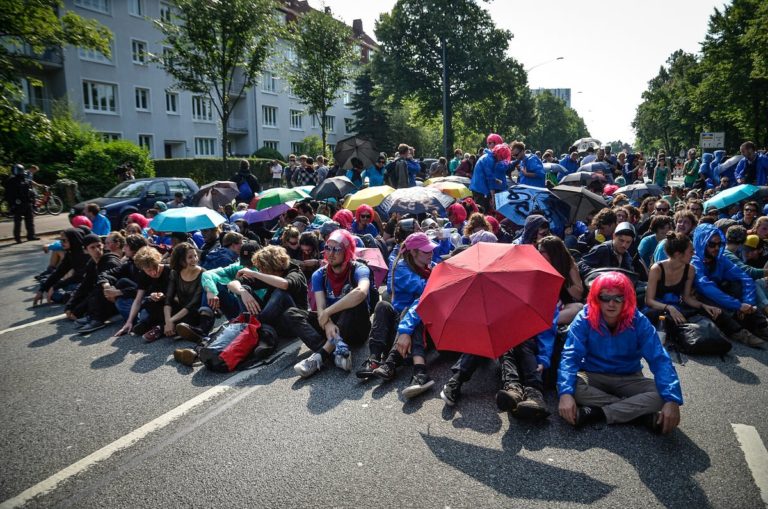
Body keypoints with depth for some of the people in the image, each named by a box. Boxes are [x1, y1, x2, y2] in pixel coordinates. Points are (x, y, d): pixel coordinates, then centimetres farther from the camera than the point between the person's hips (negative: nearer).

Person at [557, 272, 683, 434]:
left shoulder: (639, 322, -14)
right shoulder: (584, 319, -17)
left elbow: (659, 360, -20)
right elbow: (570, 356, -24)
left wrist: (671, 400, -36)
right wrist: (566, 393, -40)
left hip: (629, 379, 1)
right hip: (593, 377, -1)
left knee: (662, 394, -27)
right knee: (567, 385, -33)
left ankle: (597, 413, -25)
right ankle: (639, 411, -25)